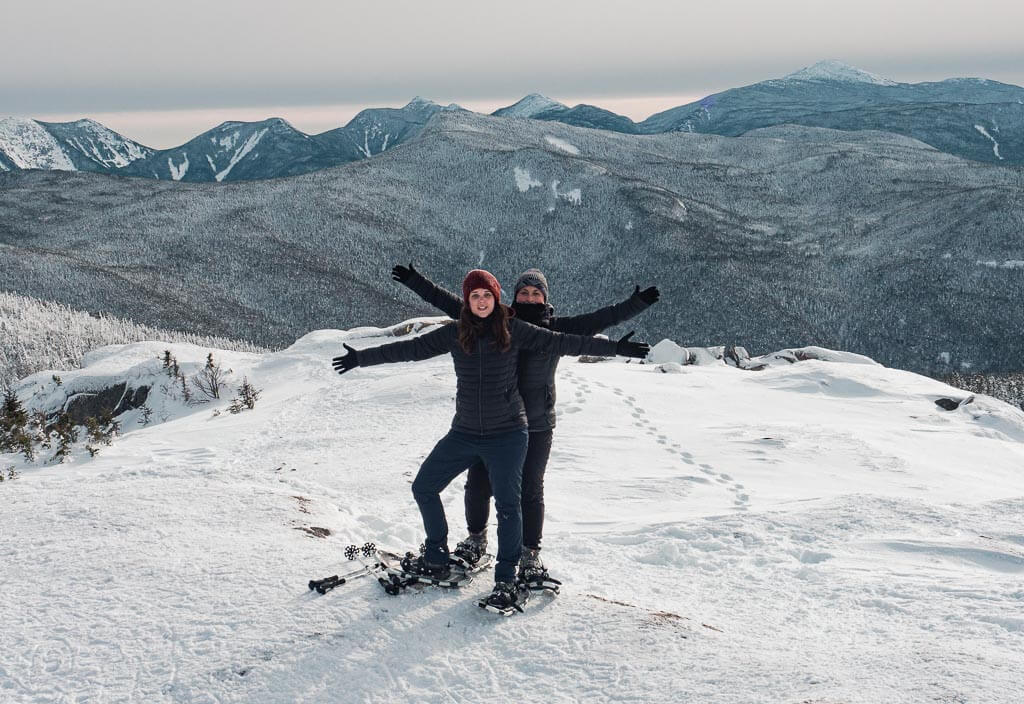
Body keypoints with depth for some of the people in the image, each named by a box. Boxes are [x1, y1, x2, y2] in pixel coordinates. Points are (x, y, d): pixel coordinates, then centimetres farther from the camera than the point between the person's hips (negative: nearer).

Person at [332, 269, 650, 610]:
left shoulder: (514, 330, -5)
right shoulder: (454, 334, 1)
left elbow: (560, 342, -7)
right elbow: (411, 348, 4)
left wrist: (615, 347, -11)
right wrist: (361, 357, 6)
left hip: (507, 434, -4)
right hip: (464, 432, 4)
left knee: (507, 504, -7)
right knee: (424, 487, 7)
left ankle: (506, 580, 5)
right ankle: (436, 559, 25)